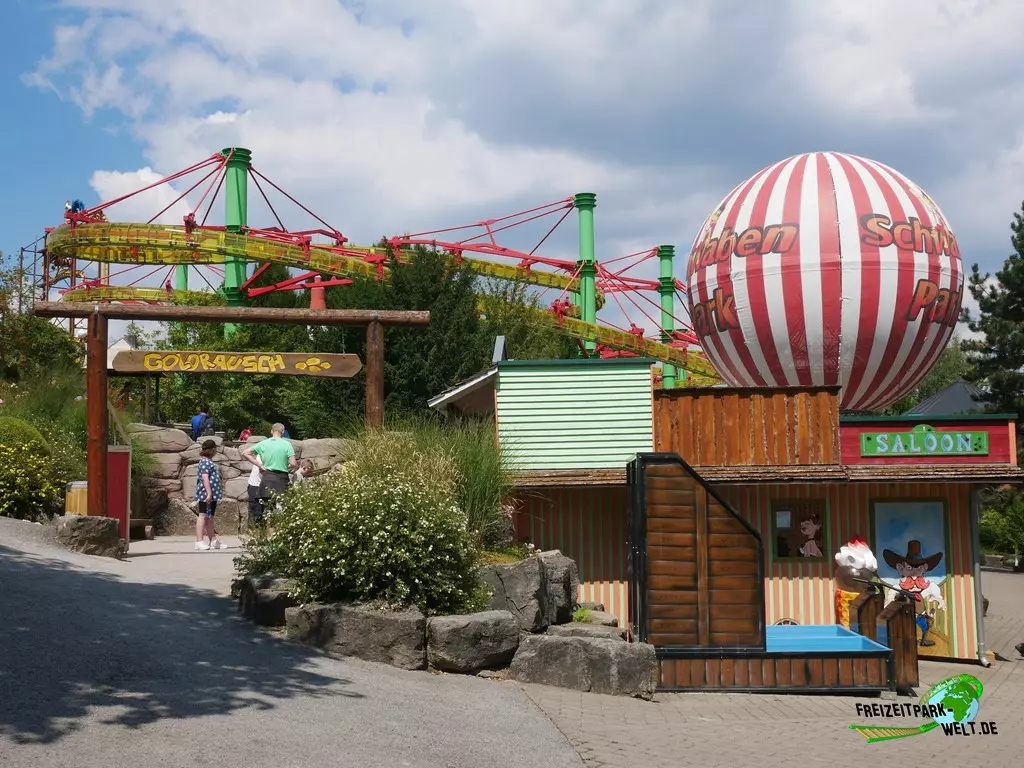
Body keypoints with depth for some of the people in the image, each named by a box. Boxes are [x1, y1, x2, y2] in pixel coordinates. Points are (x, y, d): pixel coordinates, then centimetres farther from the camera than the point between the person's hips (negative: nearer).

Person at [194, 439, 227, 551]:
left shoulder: (208, 461, 20)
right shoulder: (205, 462, -13)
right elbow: (205, 478, -21)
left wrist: (218, 492, 32)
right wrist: (209, 493, -26)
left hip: (212, 495, 11)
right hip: (206, 494, -11)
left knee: (209, 517, 14)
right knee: (203, 516, -10)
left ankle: (213, 541, 20)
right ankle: (199, 541, -11)